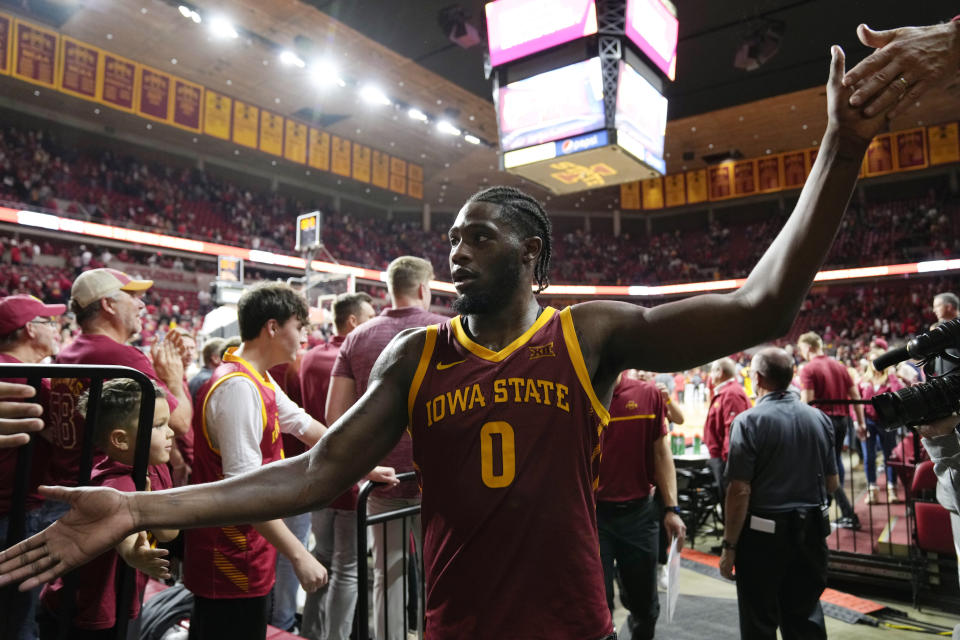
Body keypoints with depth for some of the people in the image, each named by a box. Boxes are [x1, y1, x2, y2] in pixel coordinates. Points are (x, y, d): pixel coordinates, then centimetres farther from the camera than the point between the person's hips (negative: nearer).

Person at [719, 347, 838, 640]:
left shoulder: (749, 421, -16)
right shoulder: (819, 418, 1)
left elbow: (740, 491, -19)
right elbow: (832, 483, 10)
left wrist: (729, 546, -11)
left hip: (763, 533, -5)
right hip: (811, 532, 6)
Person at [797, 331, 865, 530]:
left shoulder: (808, 369, -11)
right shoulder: (839, 366, 11)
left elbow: (807, 401, -19)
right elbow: (855, 395, 11)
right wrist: (861, 423, 15)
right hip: (842, 419, 7)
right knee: (835, 463, 19)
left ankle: (849, 515, -1)